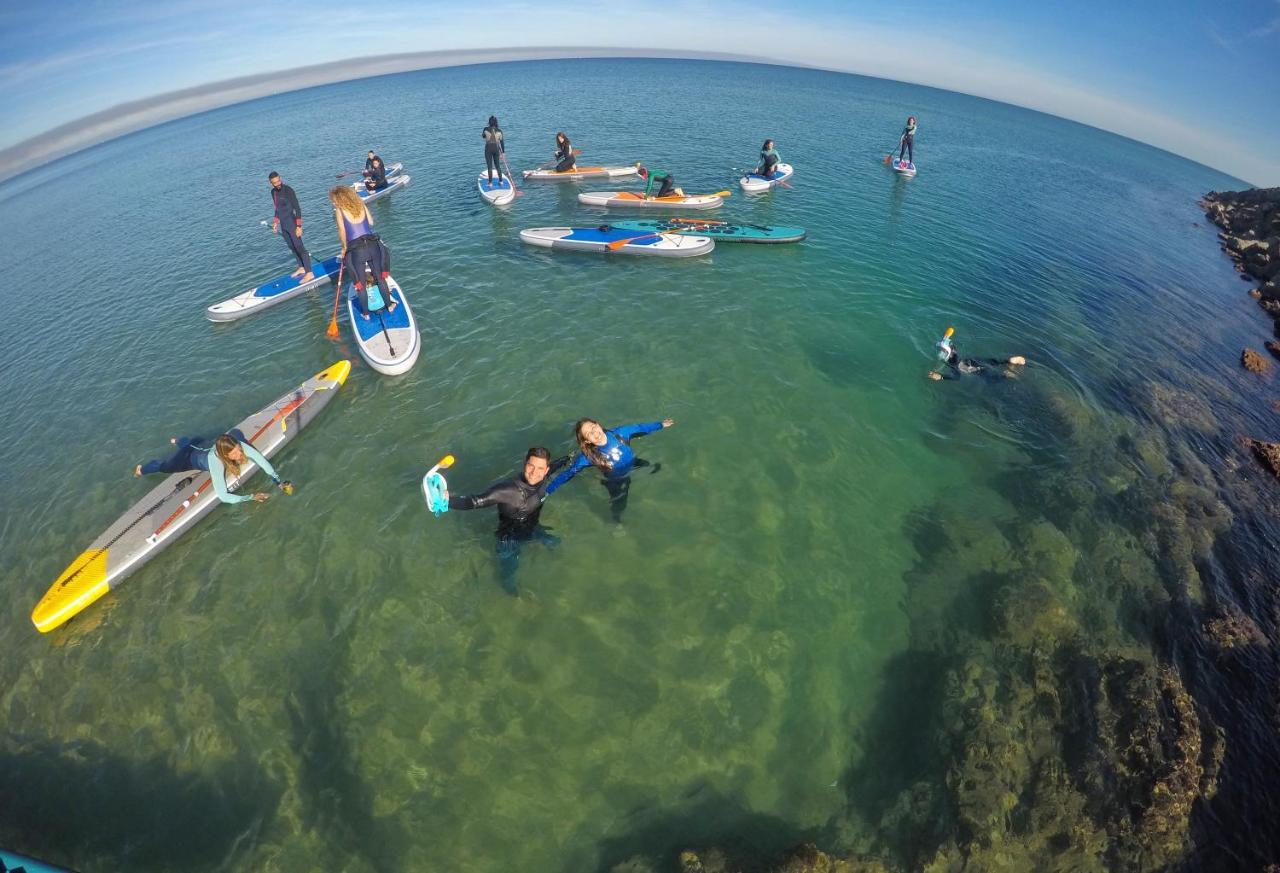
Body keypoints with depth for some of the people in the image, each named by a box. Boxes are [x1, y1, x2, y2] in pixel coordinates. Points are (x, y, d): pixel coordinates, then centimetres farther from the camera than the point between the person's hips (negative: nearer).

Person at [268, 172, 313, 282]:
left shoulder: (288, 190, -15)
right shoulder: (273, 192, 9)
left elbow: (297, 209, -17)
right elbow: (277, 208, 20)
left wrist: (299, 226, -21)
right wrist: (275, 223, 19)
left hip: (292, 224, -8)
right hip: (283, 225, 8)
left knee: (299, 247, -9)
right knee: (292, 247, 15)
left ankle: (309, 273, -8)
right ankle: (301, 268, 27)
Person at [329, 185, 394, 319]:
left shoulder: (339, 210, -3)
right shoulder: (361, 204, 7)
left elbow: (342, 232, -5)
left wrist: (344, 248, 9)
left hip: (356, 250, -3)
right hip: (373, 245, 3)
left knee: (361, 284, 11)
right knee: (380, 278, 19)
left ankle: (365, 314, 24)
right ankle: (389, 305, 30)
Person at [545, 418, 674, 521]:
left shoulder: (619, 433, -29)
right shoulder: (587, 456, -36)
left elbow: (639, 428, -13)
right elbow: (567, 473, -32)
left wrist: (661, 424, 0)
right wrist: (547, 491, -37)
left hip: (634, 466, 4)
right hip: (616, 482, -4)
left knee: (656, 467, 22)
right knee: (618, 506, 11)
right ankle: (617, 520, 48)